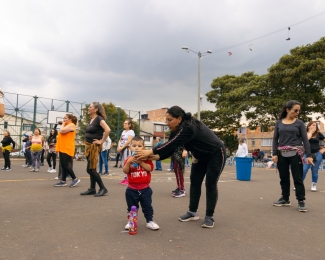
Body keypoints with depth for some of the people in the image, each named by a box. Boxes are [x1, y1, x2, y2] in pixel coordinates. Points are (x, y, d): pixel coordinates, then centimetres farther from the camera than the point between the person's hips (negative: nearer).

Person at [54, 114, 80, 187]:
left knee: (65, 165, -9)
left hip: (67, 148, -10)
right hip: (62, 148, 10)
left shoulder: (71, 125, -7)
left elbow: (62, 131, -18)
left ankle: (75, 179, 1)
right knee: (63, 165, 10)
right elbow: (61, 133, 20)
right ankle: (63, 181, 15)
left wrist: (63, 124, -6)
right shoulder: (66, 125, 22)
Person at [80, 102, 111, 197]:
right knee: (91, 169, 11)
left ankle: (103, 188, 3)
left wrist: (102, 141, -20)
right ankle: (92, 189, 19)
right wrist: (87, 144, 14)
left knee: (90, 169, -7)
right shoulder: (91, 119, 13)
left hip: (95, 146, -9)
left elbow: (107, 130, -28)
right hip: (88, 146, 9)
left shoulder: (99, 118, -13)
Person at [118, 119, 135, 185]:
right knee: (123, 164, 8)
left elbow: (128, 141, -15)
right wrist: (119, 147, -2)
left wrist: (122, 147, -14)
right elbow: (120, 140, 15)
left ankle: (128, 179, -8)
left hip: (127, 148, -8)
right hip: (122, 149, 8)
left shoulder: (131, 132, -4)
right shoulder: (123, 131, 19)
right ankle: (125, 178, 14)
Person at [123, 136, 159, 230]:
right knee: (132, 207, 15)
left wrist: (140, 162, -25)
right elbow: (125, 171, -14)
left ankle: (150, 221, 25)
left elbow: (150, 168, -18)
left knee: (147, 207, 11)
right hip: (132, 189, 1)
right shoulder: (129, 159, -5)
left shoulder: (146, 158, -5)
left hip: (145, 189, 0)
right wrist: (129, 162, -28)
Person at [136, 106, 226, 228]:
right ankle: (193, 212, 17)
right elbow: (170, 148, -14)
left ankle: (209, 217, 5)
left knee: (210, 184, -7)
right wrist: (156, 156, -31)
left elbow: (171, 145, -43)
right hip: (201, 156, 8)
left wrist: (150, 152, -42)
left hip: (216, 154, -8)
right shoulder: (177, 130, -9)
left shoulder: (189, 128, -36)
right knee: (194, 182, 6)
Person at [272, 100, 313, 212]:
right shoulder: (279, 123, 6)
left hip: (296, 154, -2)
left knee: (298, 178, 0)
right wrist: (274, 154, -3)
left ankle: (301, 201, 9)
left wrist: (309, 155, -9)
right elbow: (275, 139, 5)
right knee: (284, 178, 10)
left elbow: (305, 139, 0)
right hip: (282, 155, 2)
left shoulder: (299, 123, 3)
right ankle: (285, 199, 23)